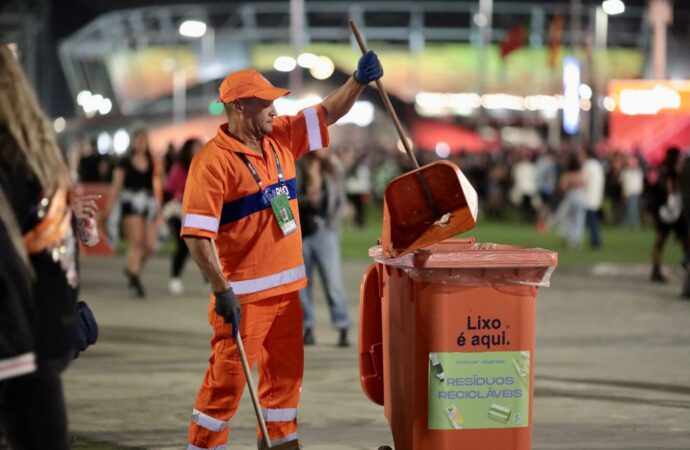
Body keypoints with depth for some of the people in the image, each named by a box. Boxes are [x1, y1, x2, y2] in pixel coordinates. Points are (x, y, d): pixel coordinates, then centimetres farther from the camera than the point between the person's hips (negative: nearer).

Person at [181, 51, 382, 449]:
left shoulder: (281, 138, 7)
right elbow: (196, 233, -21)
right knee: (228, 377, -4)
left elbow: (327, 114, 16)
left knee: (287, 372, 15)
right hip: (244, 293, -8)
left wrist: (359, 81, -3)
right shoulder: (214, 159, -16)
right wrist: (222, 291, -23)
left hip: (287, 287, 8)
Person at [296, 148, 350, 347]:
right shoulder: (296, 167, 2)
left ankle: (343, 329, -5)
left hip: (324, 232, 0)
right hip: (300, 232, 0)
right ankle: (308, 329, 11)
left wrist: (332, 222, -1)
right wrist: (305, 199, -18)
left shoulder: (333, 167, 8)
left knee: (333, 281, -6)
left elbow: (341, 200, 12)